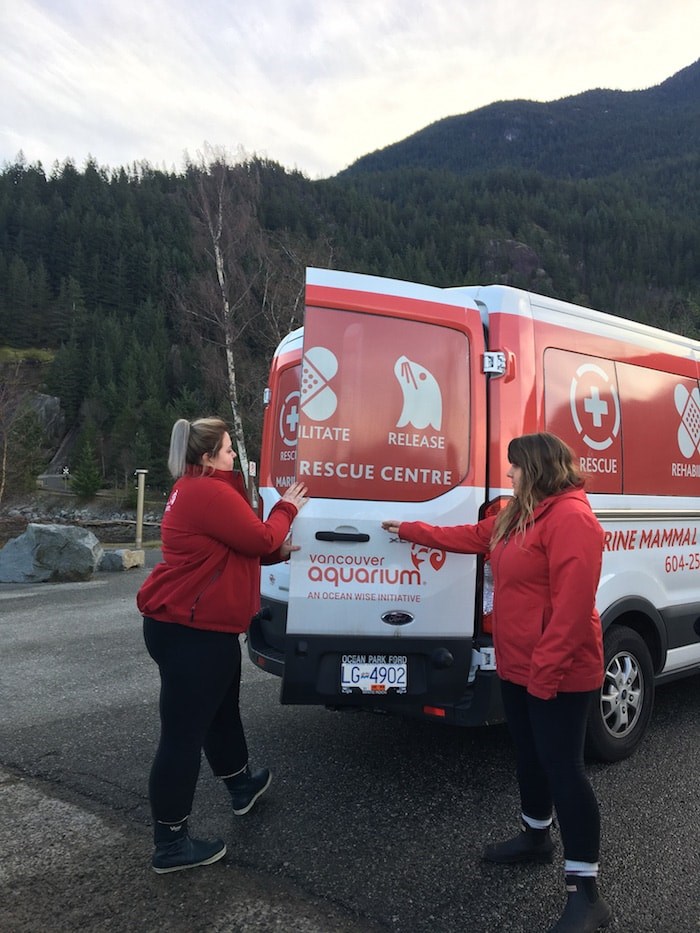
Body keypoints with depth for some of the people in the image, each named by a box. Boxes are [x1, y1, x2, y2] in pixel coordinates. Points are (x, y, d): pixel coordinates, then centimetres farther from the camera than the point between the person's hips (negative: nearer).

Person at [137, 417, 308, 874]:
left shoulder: (197, 490, 15)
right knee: (184, 732, -1)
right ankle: (171, 843, 12)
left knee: (222, 709, 26)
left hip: (196, 626, 11)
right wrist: (287, 508, 1)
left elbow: (234, 546, 20)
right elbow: (261, 539, -17)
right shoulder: (210, 493, -20)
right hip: (191, 631, -11)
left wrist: (277, 552, 7)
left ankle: (242, 785, 47)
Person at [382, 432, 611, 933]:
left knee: (562, 768, -3)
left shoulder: (571, 518, -22)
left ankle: (586, 893, 10)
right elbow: (468, 536, 24)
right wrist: (410, 530, 29)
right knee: (530, 755, 22)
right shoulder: (517, 516, 11)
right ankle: (536, 836, 42)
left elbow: (573, 604, -26)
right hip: (517, 666, 10)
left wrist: (548, 669, -24)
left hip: (558, 674, -10)